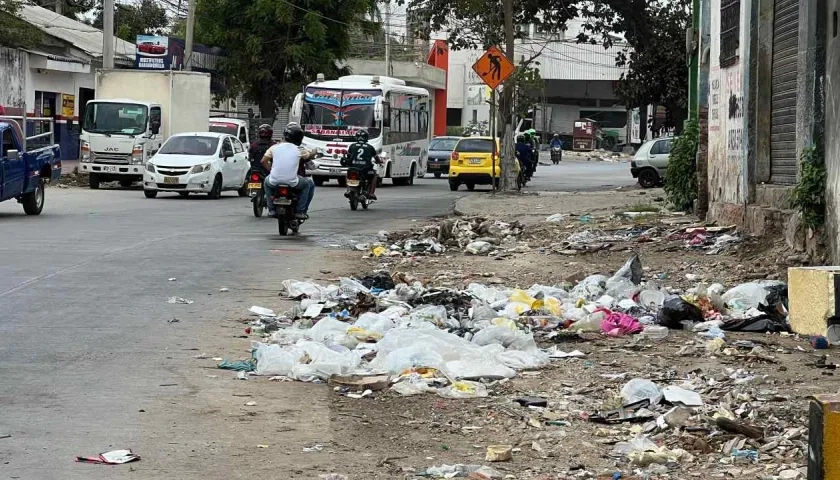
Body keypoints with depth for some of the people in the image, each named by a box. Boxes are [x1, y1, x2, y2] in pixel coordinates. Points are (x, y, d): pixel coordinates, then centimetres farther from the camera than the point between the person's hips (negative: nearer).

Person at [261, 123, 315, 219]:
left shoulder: (274, 147, 5)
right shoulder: (299, 150, 1)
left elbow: (263, 161, 6)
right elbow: (309, 155, 19)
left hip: (275, 182, 2)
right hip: (292, 182, -2)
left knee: (267, 181, 39)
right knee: (309, 184, 26)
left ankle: (271, 209, 31)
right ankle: (300, 211, 18)